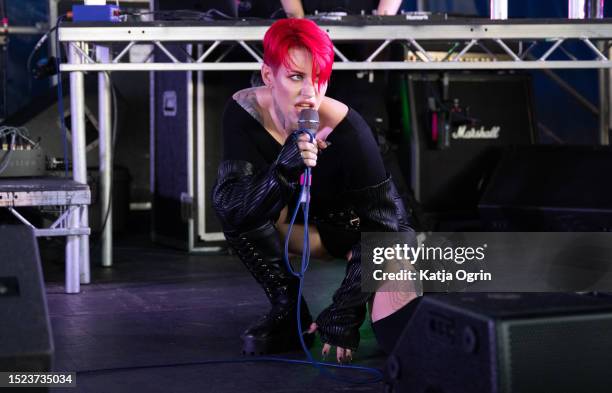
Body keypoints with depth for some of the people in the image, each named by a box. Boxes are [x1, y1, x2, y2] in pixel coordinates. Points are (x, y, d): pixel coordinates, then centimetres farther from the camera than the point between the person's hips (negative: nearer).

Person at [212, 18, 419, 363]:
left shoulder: (347, 130, -32)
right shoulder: (244, 111, -23)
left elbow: (383, 223, -27)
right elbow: (229, 206, -32)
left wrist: (344, 315, -32)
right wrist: (283, 169, -51)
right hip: (294, 224, 3)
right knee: (234, 199, -27)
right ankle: (289, 312, -12)